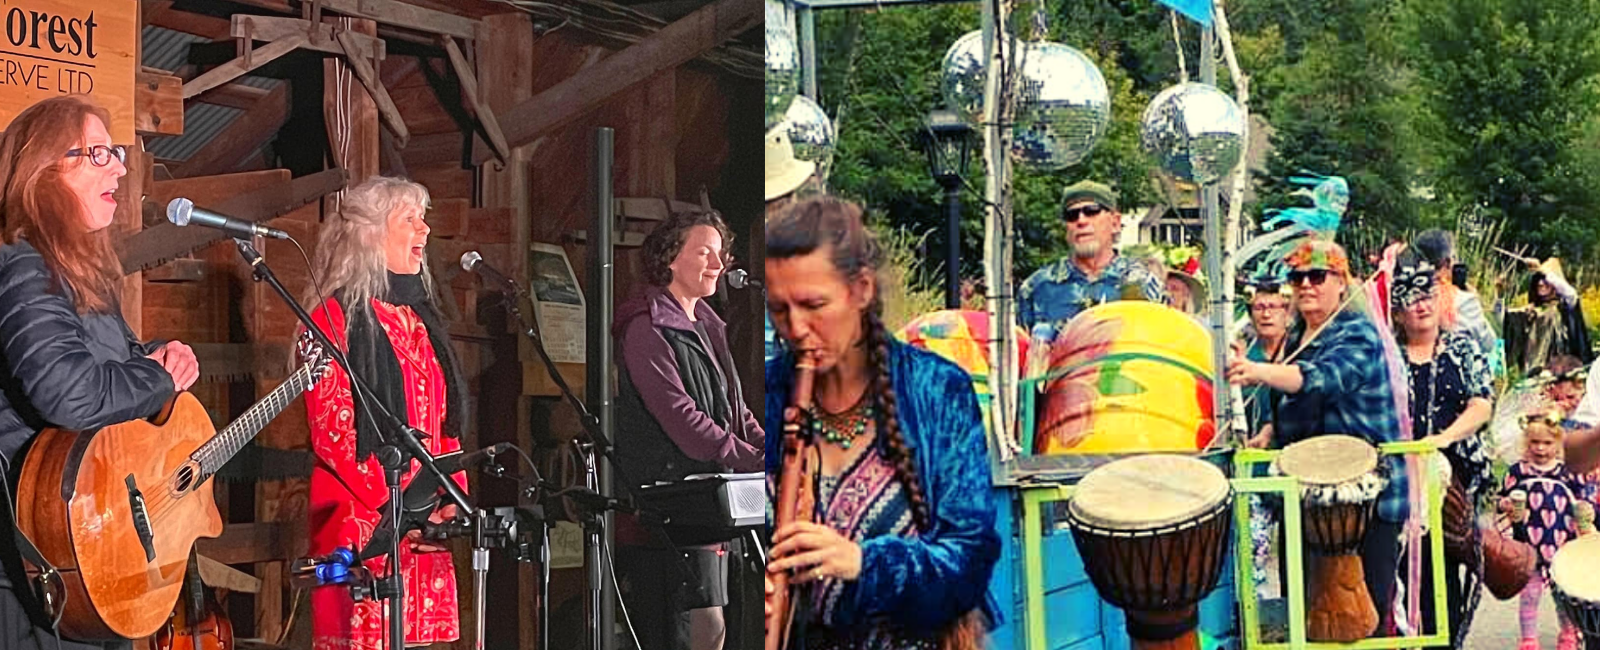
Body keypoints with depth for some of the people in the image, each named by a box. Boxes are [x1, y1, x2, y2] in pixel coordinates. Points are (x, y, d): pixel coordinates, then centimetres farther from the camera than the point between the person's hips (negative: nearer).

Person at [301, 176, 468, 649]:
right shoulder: (336, 316, -3)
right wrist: (397, 507, -15)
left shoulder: (422, 321, 20)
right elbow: (331, 430, -10)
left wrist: (454, 500, 3)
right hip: (361, 522, -7)